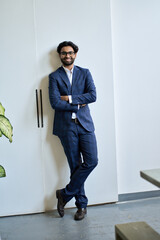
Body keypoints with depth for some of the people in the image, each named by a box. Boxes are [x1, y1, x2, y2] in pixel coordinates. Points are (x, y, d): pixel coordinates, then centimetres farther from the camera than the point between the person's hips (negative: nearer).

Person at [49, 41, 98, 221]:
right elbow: (55, 103, -9)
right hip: (66, 126, -2)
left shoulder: (85, 73, 11)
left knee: (91, 161, -9)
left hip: (85, 124, 2)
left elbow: (93, 96, -5)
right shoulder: (54, 77, 5)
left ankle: (65, 193, 8)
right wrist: (79, 104, -8)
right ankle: (81, 204, 16)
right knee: (75, 166, 2)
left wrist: (70, 98, -10)